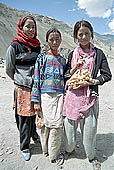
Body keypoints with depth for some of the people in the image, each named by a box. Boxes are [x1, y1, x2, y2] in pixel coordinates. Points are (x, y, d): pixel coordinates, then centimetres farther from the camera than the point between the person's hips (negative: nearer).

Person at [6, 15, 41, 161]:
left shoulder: (37, 46, 10)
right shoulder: (14, 46, -6)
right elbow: (9, 69, 0)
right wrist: (20, 80, 10)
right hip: (23, 88, -5)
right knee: (25, 118, 4)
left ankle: (36, 136, 42)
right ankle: (24, 147, 25)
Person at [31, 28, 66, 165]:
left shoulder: (62, 60, 16)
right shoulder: (42, 57, 3)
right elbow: (36, 79, -2)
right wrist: (36, 100, -6)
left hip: (60, 95, 3)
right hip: (45, 94, -3)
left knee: (57, 124, -1)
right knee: (46, 123, 2)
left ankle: (53, 154, 22)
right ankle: (46, 150, 28)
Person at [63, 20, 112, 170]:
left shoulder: (98, 53, 5)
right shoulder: (72, 54, 10)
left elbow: (107, 75, 3)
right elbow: (64, 75, 9)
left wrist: (93, 81, -12)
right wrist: (75, 68, -9)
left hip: (90, 96, -1)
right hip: (72, 95, 2)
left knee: (90, 127, 5)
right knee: (69, 125, 9)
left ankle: (91, 156, 34)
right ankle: (69, 149, 40)